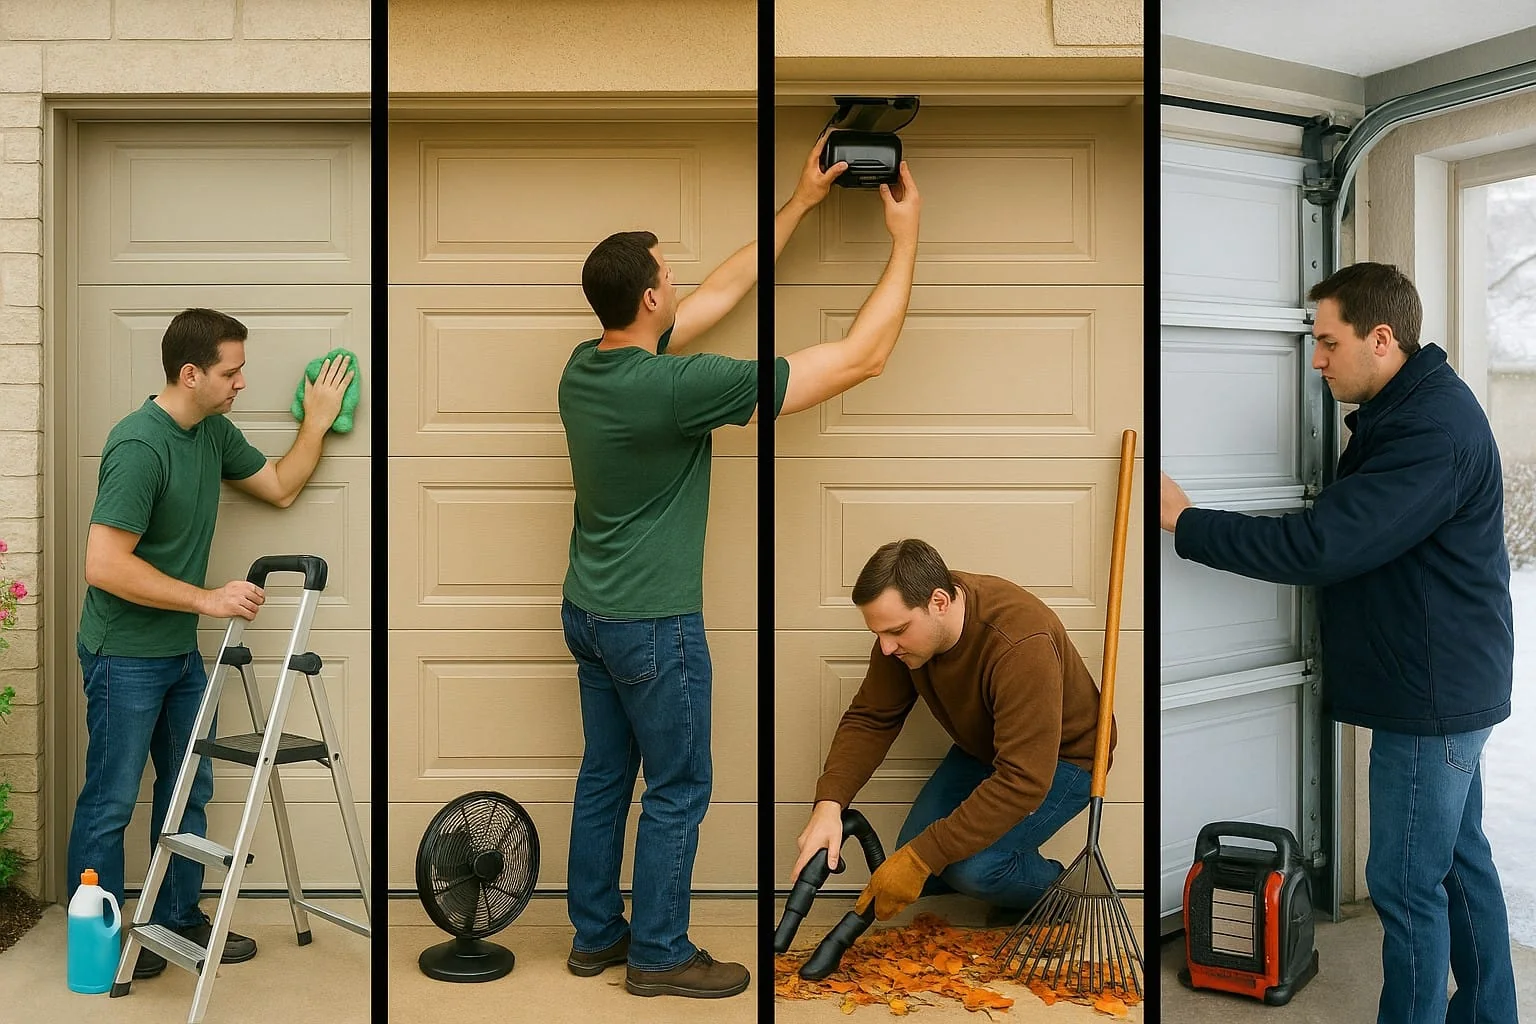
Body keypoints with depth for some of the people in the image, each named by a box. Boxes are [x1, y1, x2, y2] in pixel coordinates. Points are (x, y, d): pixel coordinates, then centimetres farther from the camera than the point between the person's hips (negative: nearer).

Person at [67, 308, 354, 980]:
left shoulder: (214, 432, 4)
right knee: (110, 802, 5)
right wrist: (207, 598, -23)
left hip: (181, 650, 9)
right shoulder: (139, 445, -23)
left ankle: (179, 919, 30)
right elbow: (105, 566, -27)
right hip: (125, 655, -9)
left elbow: (280, 487, 19)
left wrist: (318, 421, 10)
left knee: (187, 793, 16)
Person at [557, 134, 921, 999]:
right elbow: (862, 358, -25)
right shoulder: (674, 386, -27)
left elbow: (724, 291, 9)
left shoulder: (586, 365, -2)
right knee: (678, 790, 8)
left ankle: (596, 935, 33)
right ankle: (659, 955, 23)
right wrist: (905, 241, -14)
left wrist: (801, 204, 11)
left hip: (590, 612, 9)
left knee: (605, 777, 19)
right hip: (654, 625, -9)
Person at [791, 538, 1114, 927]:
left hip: (1061, 758, -6)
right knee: (918, 873, -5)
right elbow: (870, 718, -10)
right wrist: (829, 803, -27)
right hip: (982, 749, 7)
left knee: (974, 867, -27)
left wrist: (922, 856, -38)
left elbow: (1023, 779, -40)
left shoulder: (1022, 644, -39)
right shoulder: (904, 622, -17)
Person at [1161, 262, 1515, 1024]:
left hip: (1434, 696, -10)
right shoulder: (1412, 411, 10)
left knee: (1407, 882, 0)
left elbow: (1319, 546, -28)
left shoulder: (1431, 431, -24)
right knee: (1460, 858, 20)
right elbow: (1353, 538, 16)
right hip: (1447, 683, 10)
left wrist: (1185, 522, -21)